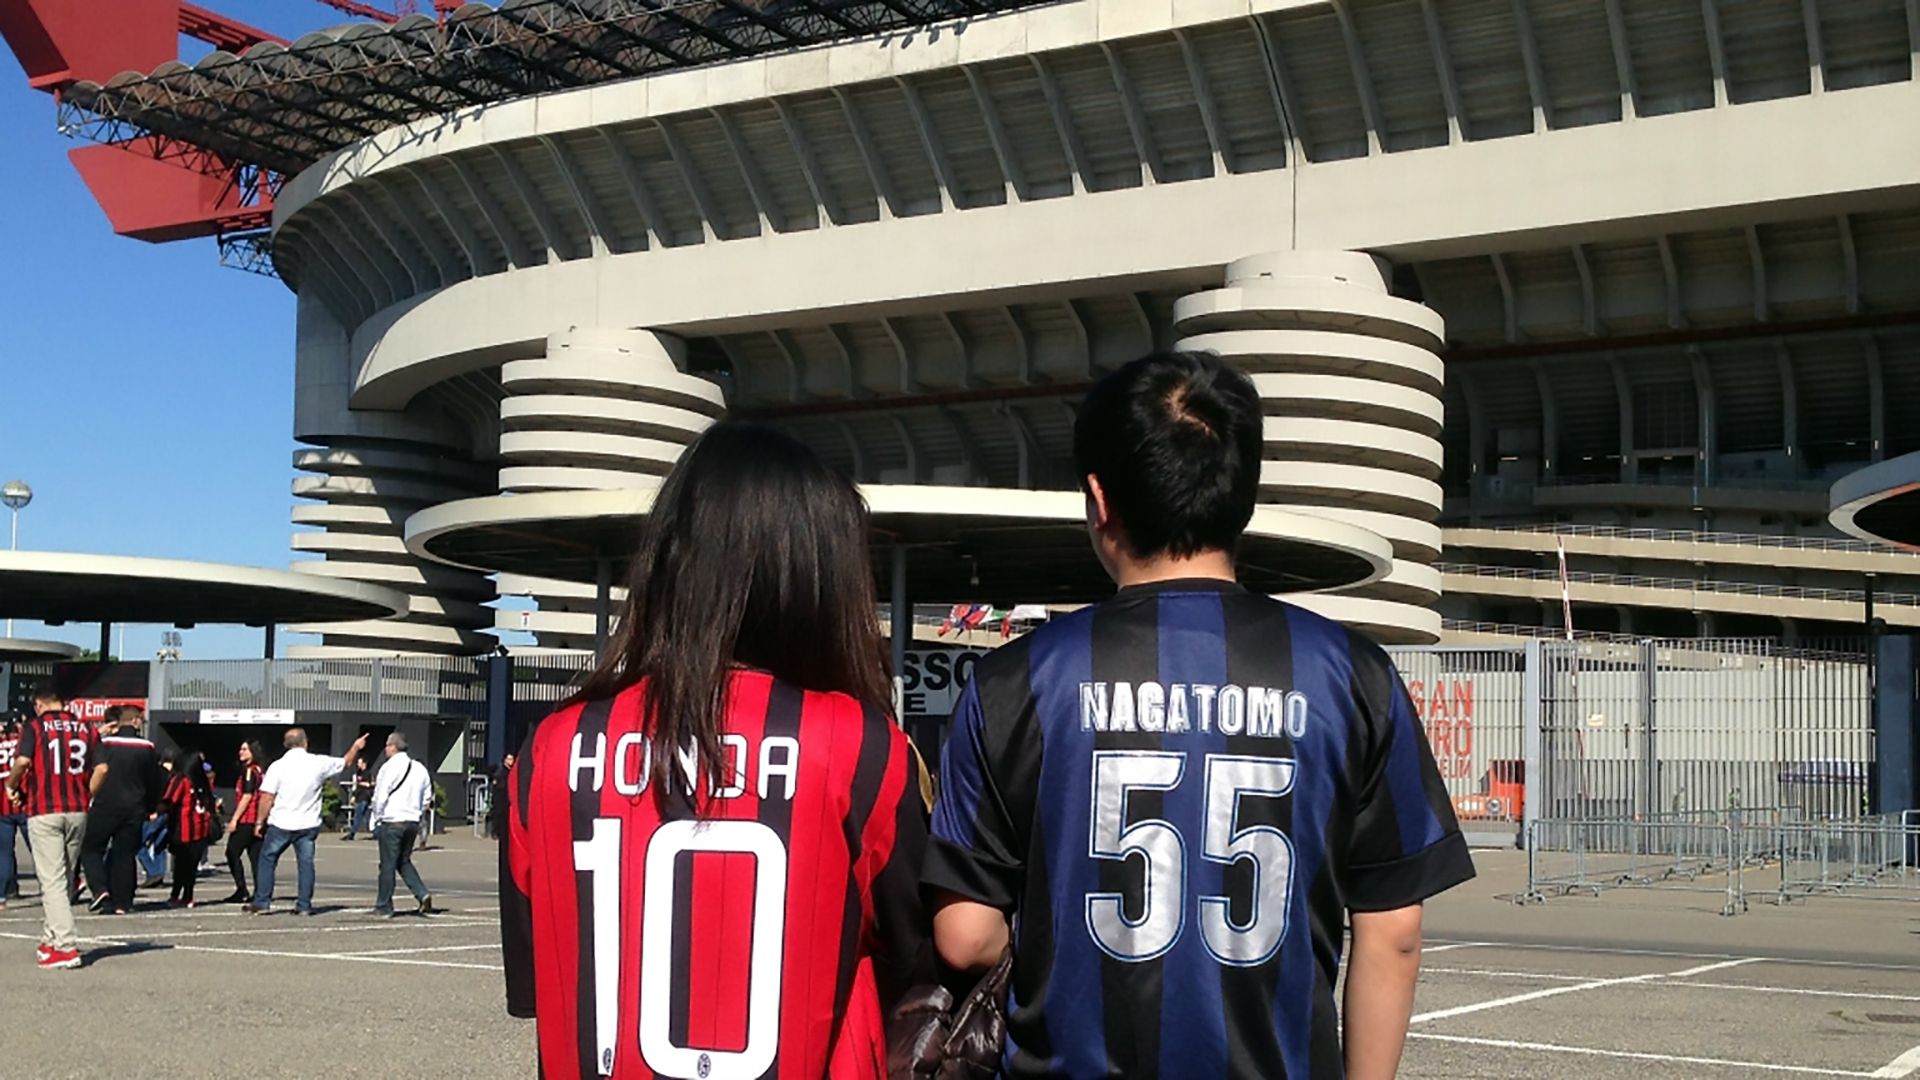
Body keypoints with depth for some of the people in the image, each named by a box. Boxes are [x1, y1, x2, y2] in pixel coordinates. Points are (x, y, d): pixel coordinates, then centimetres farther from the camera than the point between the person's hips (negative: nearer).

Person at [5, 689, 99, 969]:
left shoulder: (34, 727, -3)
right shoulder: (85, 728, 9)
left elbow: (22, 761, -16)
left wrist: (12, 786, 2)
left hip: (44, 811, -4)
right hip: (78, 811, 4)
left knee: (52, 881, -5)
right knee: (64, 878, 16)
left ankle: (66, 947, -13)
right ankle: (50, 938, 23)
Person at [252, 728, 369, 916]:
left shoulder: (278, 766, -7)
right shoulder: (319, 763, -2)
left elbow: (267, 798, -9)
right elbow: (346, 764, 15)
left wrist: (260, 821, 2)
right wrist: (356, 747, 31)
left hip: (281, 823, -2)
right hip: (308, 824, 2)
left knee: (267, 859, 10)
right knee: (306, 862, 9)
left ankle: (262, 903, 9)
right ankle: (304, 905, 8)